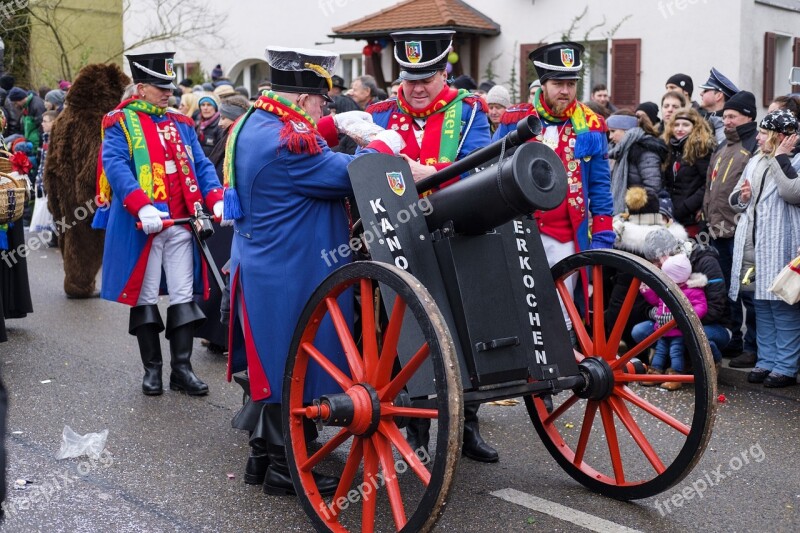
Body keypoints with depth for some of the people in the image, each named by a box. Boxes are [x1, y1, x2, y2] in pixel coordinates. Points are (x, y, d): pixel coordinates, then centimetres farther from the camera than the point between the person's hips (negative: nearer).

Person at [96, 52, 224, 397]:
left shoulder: (181, 124, 16)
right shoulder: (120, 122, 0)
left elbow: (201, 165, 11)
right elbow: (115, 165, -14)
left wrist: (216, 199, -7)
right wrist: (142, 206, -28)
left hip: (181, 225, 4)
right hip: (141, 226, -4)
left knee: (184, 297, 4)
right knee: (145, 298, 4)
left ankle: (182, 369, 12)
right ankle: (152, 369, 15)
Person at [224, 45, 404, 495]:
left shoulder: (255, 123, 9)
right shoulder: (286, 139, -23)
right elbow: (347, 176, -20)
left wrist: (334, 126, 14)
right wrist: (384, 146, -4)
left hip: (264, 268, 11)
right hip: (290, 276, -10)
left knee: (276, 365, 18)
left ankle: (264, 454, 29)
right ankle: (286, 469, 12)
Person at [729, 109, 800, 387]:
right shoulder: (756, 161, 16)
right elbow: (734, 200, 22)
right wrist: (742, 197, -1)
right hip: (752, 246, 7)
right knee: (761, 306, 12)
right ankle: (766, 361, 21)